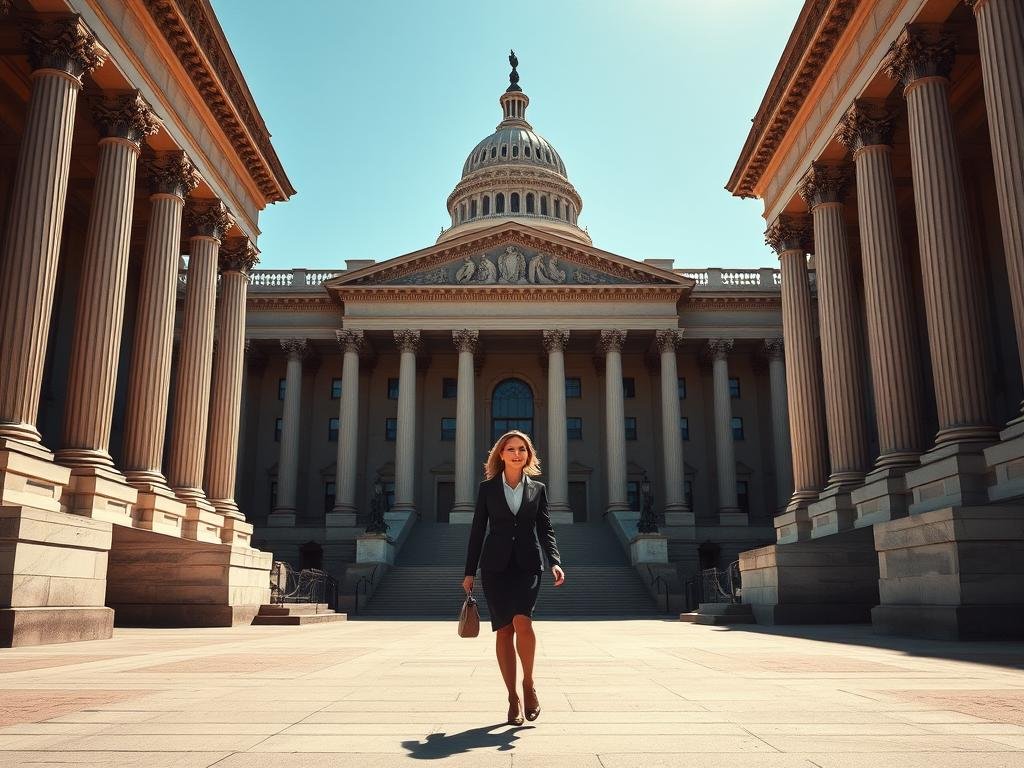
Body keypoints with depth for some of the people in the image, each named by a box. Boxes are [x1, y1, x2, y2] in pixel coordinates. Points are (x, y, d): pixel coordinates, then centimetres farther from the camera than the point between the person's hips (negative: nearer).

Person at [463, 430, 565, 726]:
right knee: (504, 630, -1)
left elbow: (545, 529, 7)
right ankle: (513, 698, 11)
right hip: (495, 565, 0)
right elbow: (478, 530, 8)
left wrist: (555, 562, -9)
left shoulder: (538, 489, 11)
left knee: (522, 621, -20)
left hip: (528, 565, 0)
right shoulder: (488, 488, 8)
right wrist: (470, 572, 6)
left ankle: (529, 684, 2)